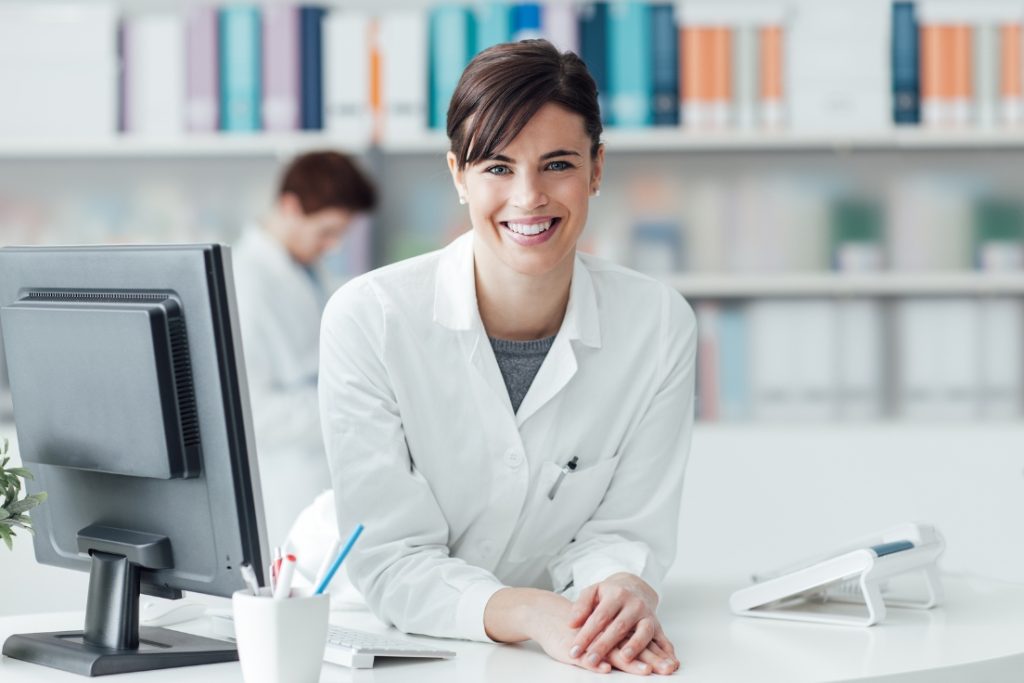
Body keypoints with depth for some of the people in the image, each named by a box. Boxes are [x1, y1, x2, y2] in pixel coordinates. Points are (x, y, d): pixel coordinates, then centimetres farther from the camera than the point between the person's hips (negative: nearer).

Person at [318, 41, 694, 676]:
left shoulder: (660, 324, -5)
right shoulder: (368, 318, -12)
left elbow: (624, 529, -1)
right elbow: (390, 559, -12)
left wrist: (627, 593, -23)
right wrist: (528, 613, -29)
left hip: (586, 662, 2)